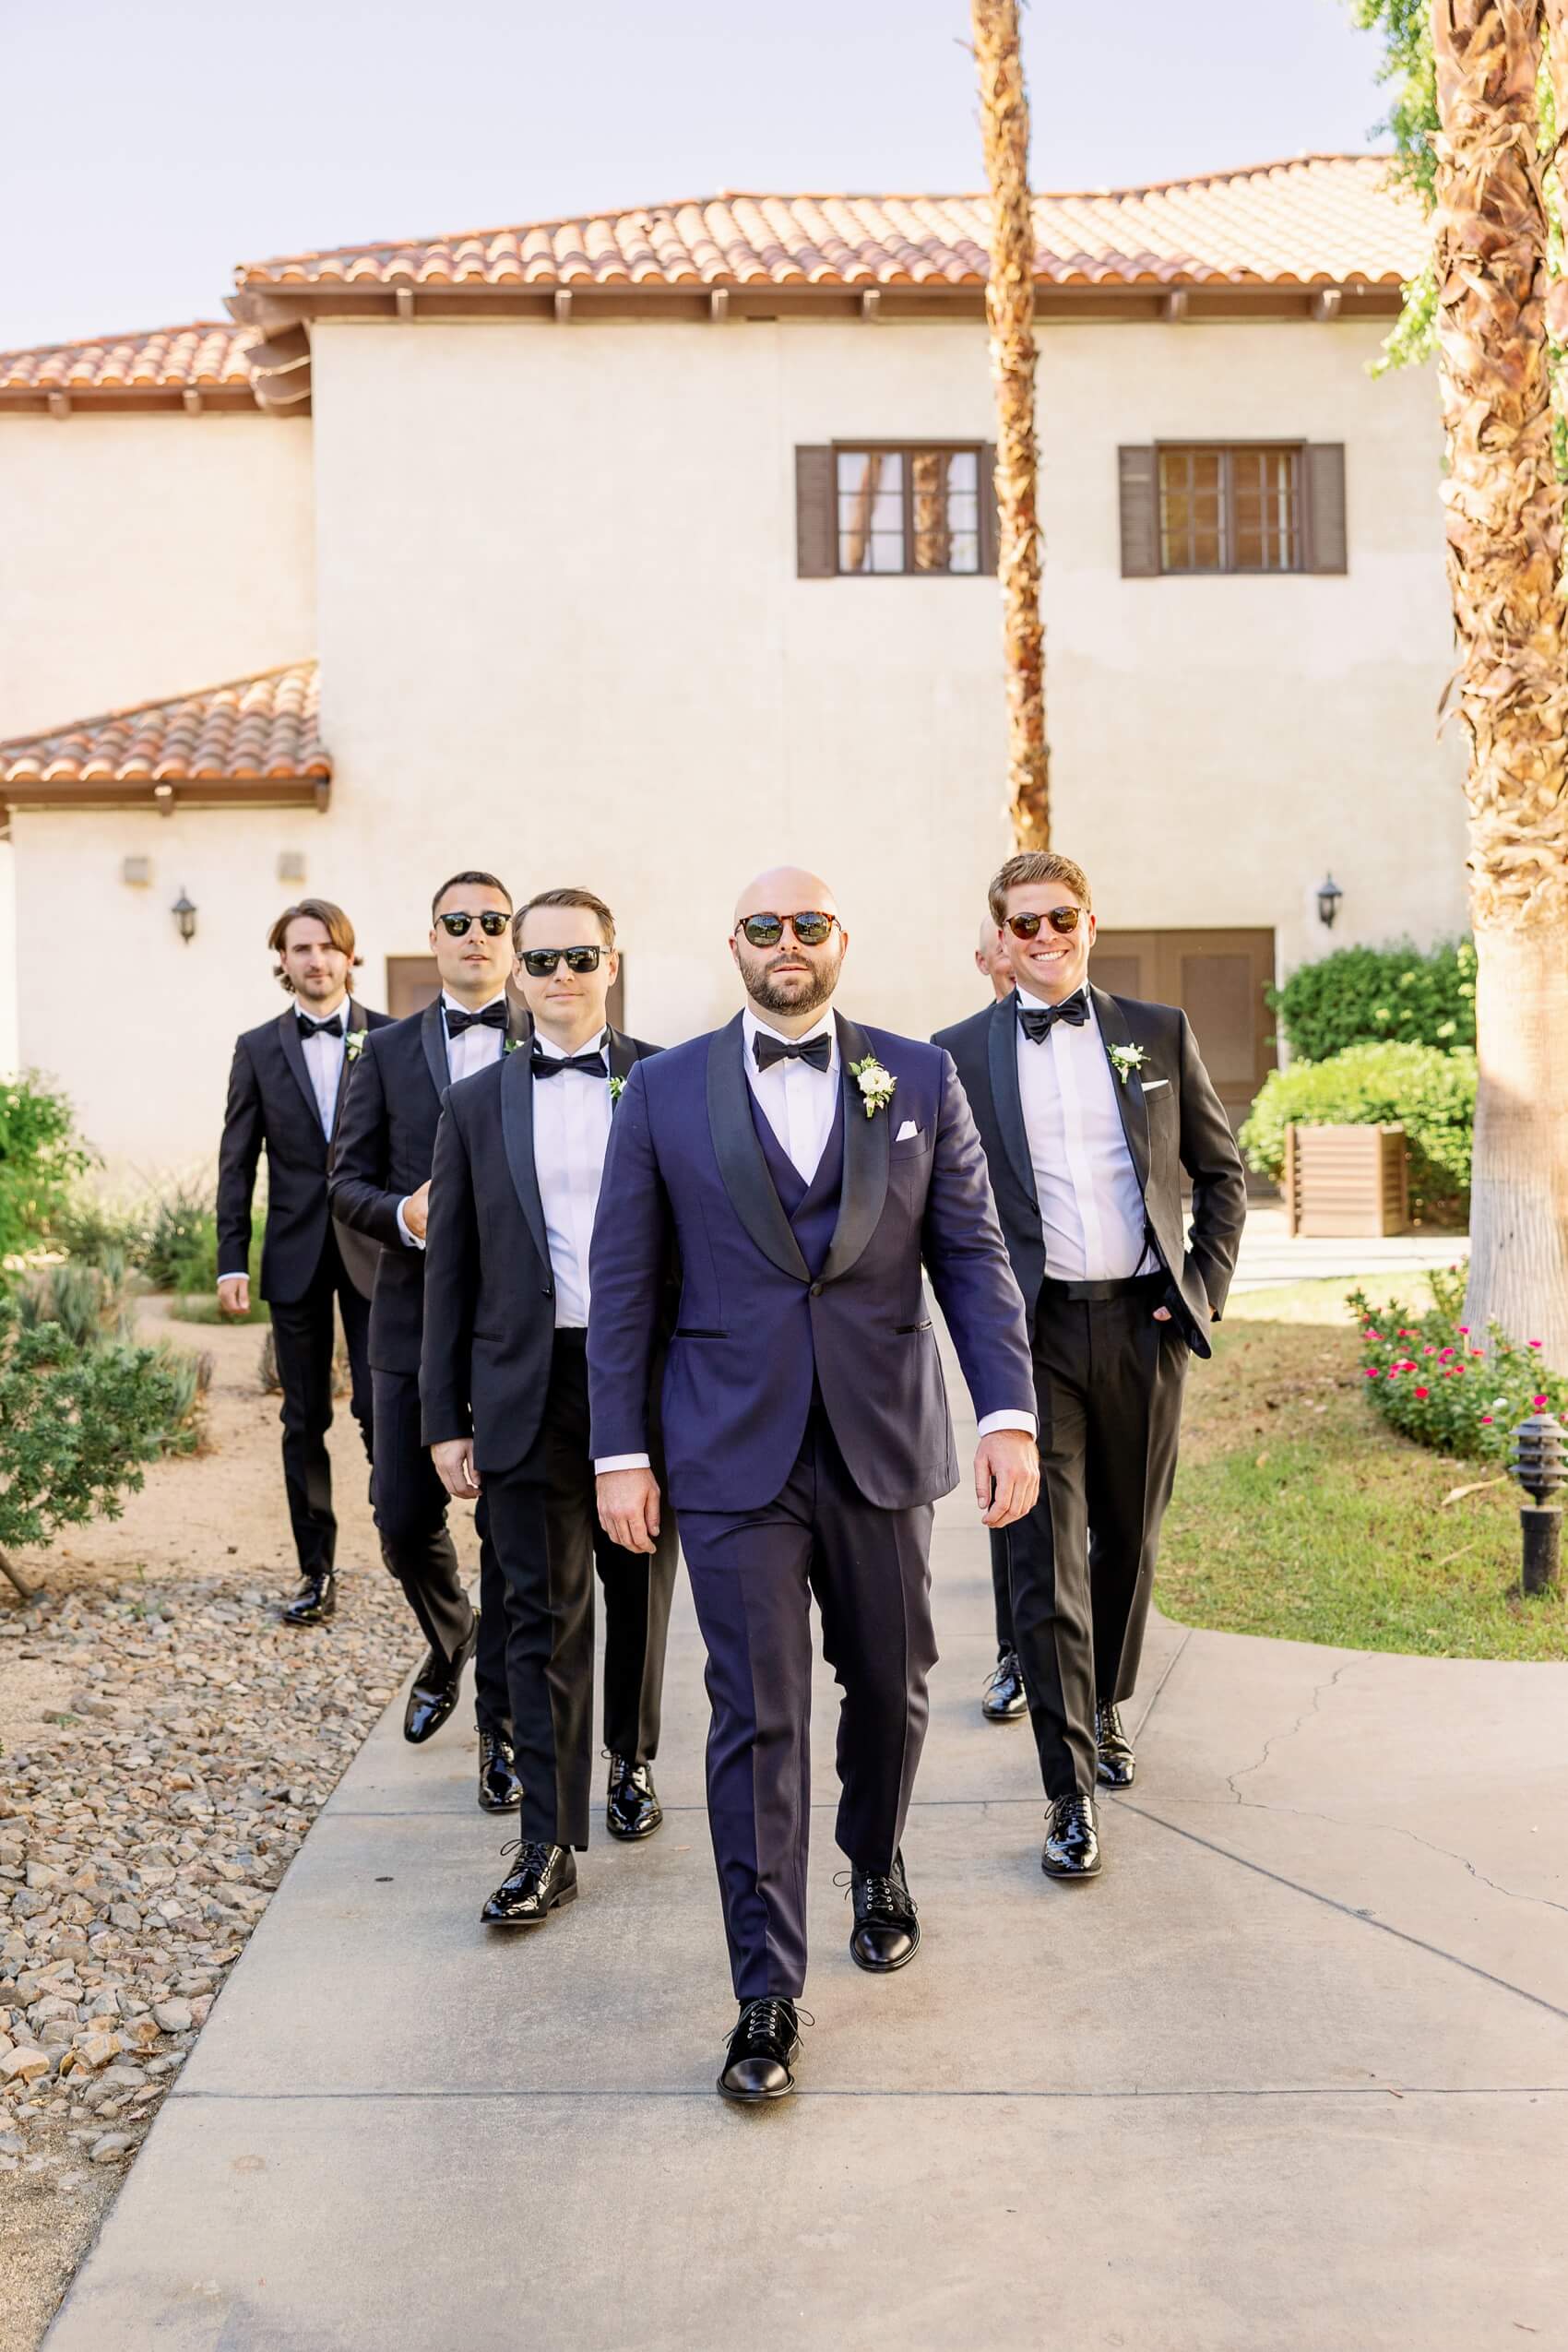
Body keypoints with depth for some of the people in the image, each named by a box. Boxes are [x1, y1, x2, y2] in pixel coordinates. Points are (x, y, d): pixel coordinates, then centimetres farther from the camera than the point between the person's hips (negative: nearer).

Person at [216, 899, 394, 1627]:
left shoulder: (391, 1039, 1)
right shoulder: (258, 1048, 7)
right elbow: (237, 1162, 6)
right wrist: (231, 1260, 0)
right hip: (296, 1258, 2)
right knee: (304, 1421, 7)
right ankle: (316, 1570, 17)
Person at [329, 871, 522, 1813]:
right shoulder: (388, 1051, 10)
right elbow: (348, 1181, 8)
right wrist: (403, 1214, -12)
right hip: (416, 1316, 3)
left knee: (511, 1527, 1)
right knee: (405, 1519, 7)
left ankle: (504, 1727, 15)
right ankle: (450, 1644, 39)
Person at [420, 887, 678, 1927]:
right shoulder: (478, 1104, 6)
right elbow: (451, 1270, 7)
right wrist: (445, 1417, 3)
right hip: (530, 1385, 0)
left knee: (640, 1593, 15)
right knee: (544, 1616, 0)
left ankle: (632, 1761, 38)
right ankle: (550, 1843, 6)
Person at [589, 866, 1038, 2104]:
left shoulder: (920, 1078, 5)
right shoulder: (666, 1091, 3)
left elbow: (974, 1255, 2)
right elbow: (622, 1282, 3)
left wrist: (1010, 1414, -9)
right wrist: (621, 1451, -2)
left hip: (883, 1444, 2)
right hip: (734, 1454, -1)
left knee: (891, 1681, 14)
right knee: (757, 1717, -1)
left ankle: (877, 1865, 43)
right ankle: (768, 1995, 9)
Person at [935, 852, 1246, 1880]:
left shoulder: (1161, 1032, 7)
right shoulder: (960, 1052, 3)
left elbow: (1222, 1169, 13)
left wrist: (1207, 1283, 3)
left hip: (1145, 1323, 2)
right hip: (1034, 1332, -2)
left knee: (1130, 1538, 15)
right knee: (1047, 1556, -4)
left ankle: (1105, 1709, 39)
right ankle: (1071, 1792, 2)